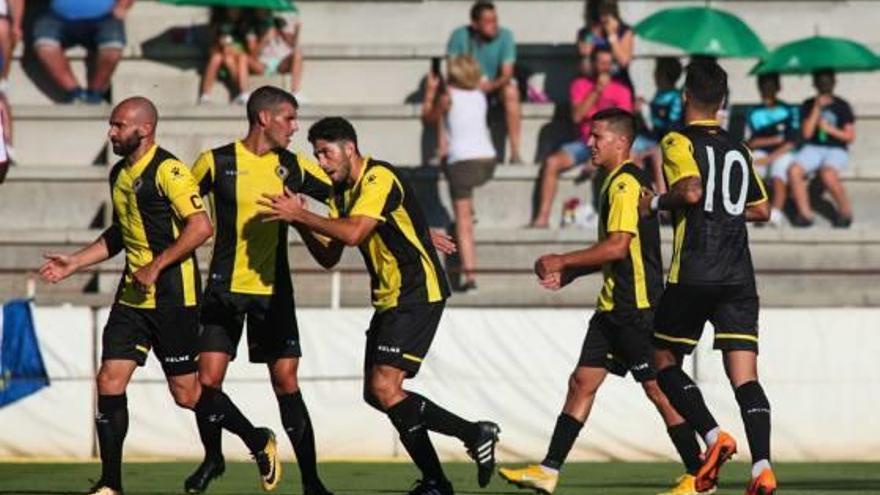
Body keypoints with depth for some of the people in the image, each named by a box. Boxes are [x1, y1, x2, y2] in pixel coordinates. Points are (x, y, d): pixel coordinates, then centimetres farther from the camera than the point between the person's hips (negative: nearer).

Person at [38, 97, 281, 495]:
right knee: (109, 382, -2)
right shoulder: (120, 174, 14)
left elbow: (201, 226, -22)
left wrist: (156, 267, -22)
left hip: (172, 296, -8)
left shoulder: (167, 171, -14)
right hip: (132, 296, 8)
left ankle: (259, 443, 21)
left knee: (187, 393, -1)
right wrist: (73, 263, 19)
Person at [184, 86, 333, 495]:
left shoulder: (293, 167, 4)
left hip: (273, 291, 1)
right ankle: (213, 458, 20)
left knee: (286, 382, -3)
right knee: (208, 380, -5)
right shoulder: (216, 163, -3)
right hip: (225, 289, -1)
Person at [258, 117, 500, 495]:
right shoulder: (343, 191, 14)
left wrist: (301, 215, -23)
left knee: (384, 388, -18)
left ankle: (474, 435, -10)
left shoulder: (379, 180, -14)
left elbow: (353, 233, -28)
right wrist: (300, 222, -2)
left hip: (417, 295, -10)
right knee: (375, 393, 8)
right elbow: (329, 257, 13)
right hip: (389, 299, 10)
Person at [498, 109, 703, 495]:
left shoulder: (625, 183, -14)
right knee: (582, 381, 7)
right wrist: (569, 274, 18)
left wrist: (562, 262, -13)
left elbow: (618, 246, -22)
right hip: (616, 304, 10)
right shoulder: (618, 182, 17)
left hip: (636, 305, -10)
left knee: (657, 387, -6)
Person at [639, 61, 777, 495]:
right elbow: (761, 210, 21)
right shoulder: (738, 151, 16)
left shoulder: (679, 142, -2)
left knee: (664, 361, 12)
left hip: (693, 275, -5)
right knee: (744, 376, -3)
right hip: (739, 277, 5)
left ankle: (714, 437, -6)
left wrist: (655, 203, -2)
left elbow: (692, 190, -19)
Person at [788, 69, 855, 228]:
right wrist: (817, 108, -8)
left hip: (837, 150, -3)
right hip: (813, 149, 3)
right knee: (794, 171, -29)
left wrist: (830, 129, -11)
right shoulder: (808, 106, 9)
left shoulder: (842, 106, 4)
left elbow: (850, 136, 3)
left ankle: (845, 211, -16)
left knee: (828, 175, -36)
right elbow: (807, 133, -3)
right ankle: (805, 213, -20)